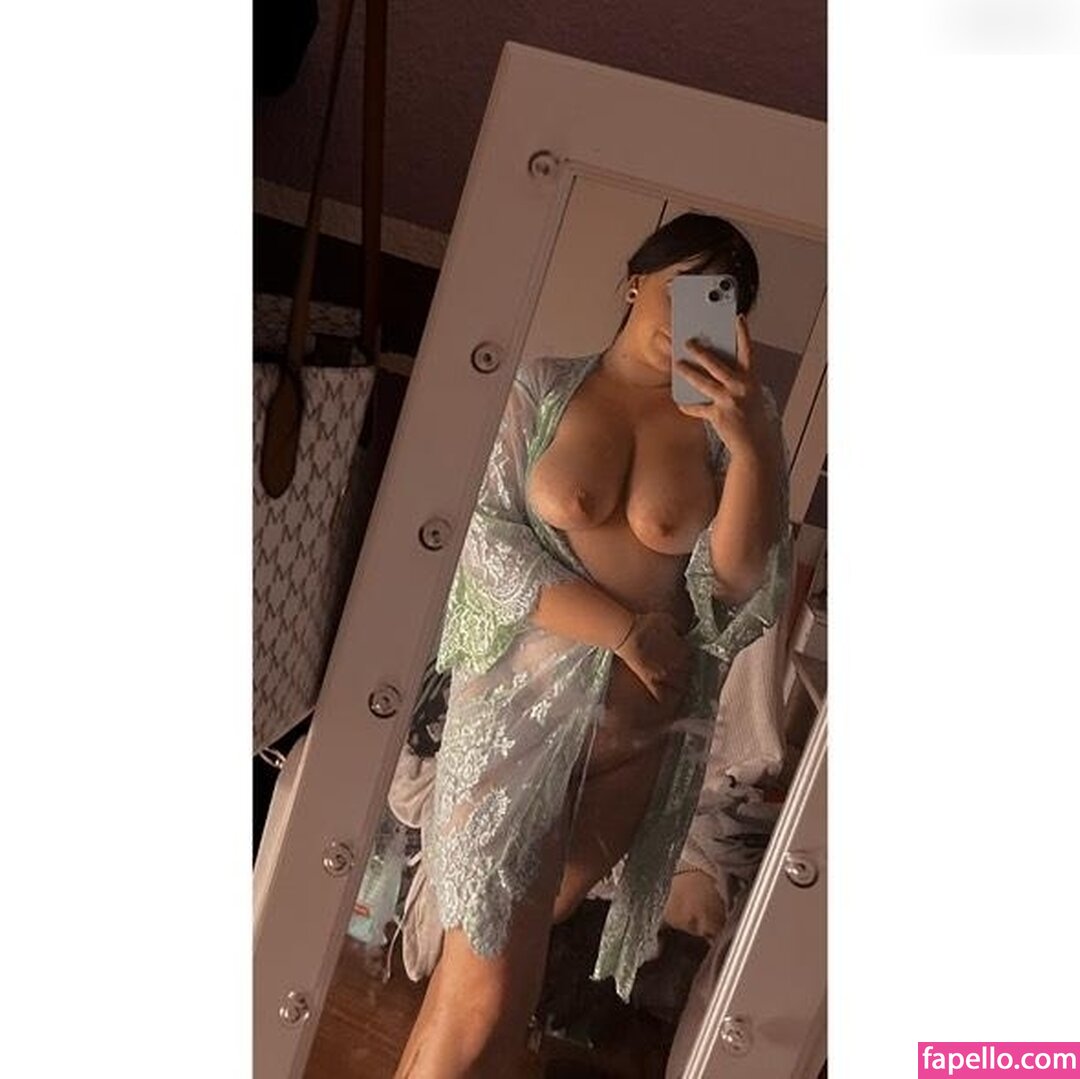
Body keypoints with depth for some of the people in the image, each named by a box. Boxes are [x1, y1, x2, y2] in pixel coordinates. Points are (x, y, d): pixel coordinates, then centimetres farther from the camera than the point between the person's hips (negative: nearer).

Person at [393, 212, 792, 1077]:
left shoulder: (731, 422, -1)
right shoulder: (545, 385, -4)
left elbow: (744, 584, -8)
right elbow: (483, 537, -9)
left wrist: (753, 443, -23)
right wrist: (622, 627, -16)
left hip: (645, 731, 3)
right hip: (521, 706, -2)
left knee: (508, 943, 23)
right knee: (485, 992, -2)